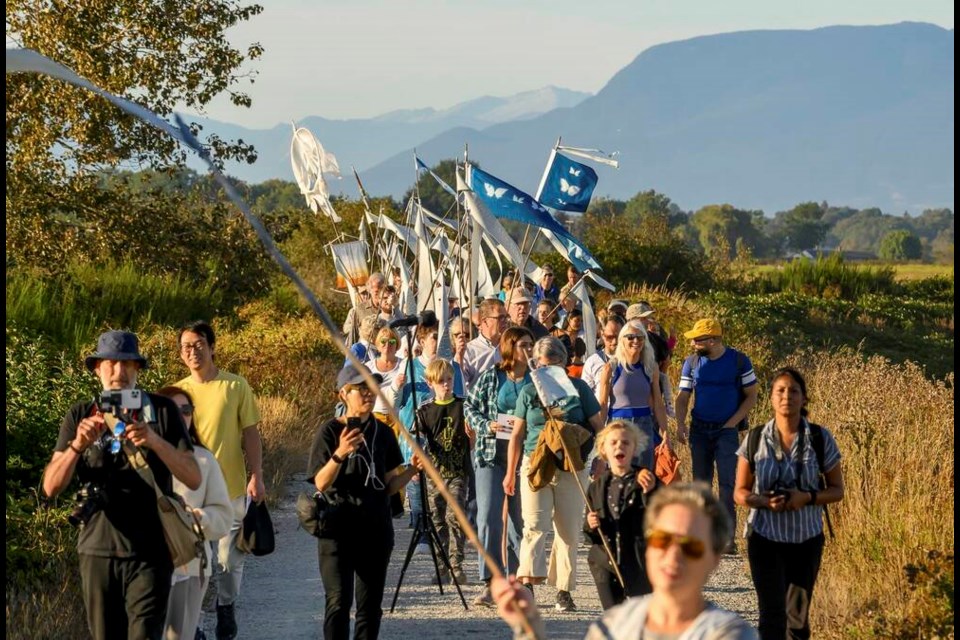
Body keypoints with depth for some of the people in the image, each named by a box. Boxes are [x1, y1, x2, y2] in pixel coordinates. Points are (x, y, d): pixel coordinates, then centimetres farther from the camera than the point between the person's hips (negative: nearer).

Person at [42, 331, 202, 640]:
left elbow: (193, 479, -6)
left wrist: (155, 442, -22)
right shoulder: (80, 416, 6)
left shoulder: (163, 410, 1)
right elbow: (51, 487, -2)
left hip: (149, 552, -2)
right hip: (97, 549, 2)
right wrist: (77, 445, -20)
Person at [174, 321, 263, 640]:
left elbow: (250, 433, 0)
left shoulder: (236, 386, -3)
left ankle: (226, 608, 27)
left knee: (230, 557, 6)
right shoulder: (179, 392, 2)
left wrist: (256, 476, -6)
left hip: (231, 488, -1)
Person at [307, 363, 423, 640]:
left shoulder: (383, 433, 8)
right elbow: (321, 484, -12)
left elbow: (389, 485, 10)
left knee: (371, 604, 8)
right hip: (338, 530, -5)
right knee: (339, 603, -11)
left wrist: (412, 469, -8)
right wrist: (340, 454, -28)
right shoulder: (330, 431, -6)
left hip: (376, 529, 5)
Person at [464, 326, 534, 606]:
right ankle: (489, 584, -9)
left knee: (520, 518, 4)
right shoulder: (490, 376, 5)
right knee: (488, 517, -10)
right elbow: (470, 406, 10)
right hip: (491, 453, -1)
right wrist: (488, 425, -7)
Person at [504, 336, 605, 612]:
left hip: (571, 468, 0)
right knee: (534, 525, -11)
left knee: (569, 531, 3)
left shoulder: (578, 388, 4)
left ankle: (564, 590, 11)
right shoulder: (529, 392, 7)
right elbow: (517, 435, 13)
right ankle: (527, 584, -20)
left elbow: (598, 427, 8)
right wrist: (510, 473, 12)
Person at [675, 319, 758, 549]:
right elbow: (683, 397, 5)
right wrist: (680, 424, -11)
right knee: (701, 482, 7)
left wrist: (732, 423, -9)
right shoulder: (692, 363, 4)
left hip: (727, 431, -3)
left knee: (727, 483, -9)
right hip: (700, 430, 3)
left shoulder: (739, 361, -5)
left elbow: (751, 396, 0)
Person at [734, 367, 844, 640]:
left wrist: (807, 497, -18)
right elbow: (740, 493, 2)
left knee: (798, 615, 14)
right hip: (765, 538, -1)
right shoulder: (755, 440, -5)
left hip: (806, 539, 1)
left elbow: (837, 490, 2)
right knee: (772, 615, -9)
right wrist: (765, 501, -20)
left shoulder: (821, 439, -5)